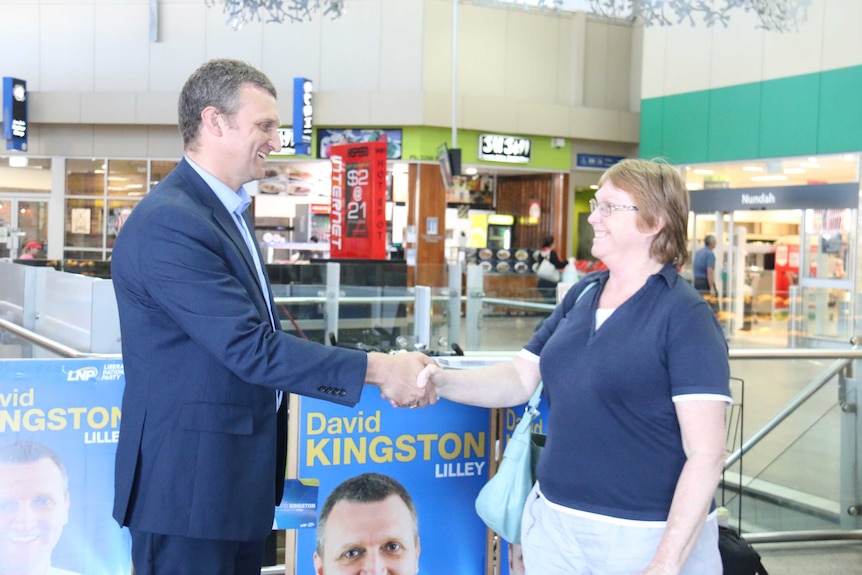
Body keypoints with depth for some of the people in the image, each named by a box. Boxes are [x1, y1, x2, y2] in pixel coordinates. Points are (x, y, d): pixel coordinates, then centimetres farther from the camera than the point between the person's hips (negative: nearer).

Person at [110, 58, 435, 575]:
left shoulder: (226, 211, 12)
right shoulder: (168, 223, -21)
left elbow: (264, 329, 13)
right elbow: (250, 347, -24)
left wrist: (388, 369, 3)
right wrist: (377, 369, -20)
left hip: (238, 476, 10)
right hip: (188, 480, -10)